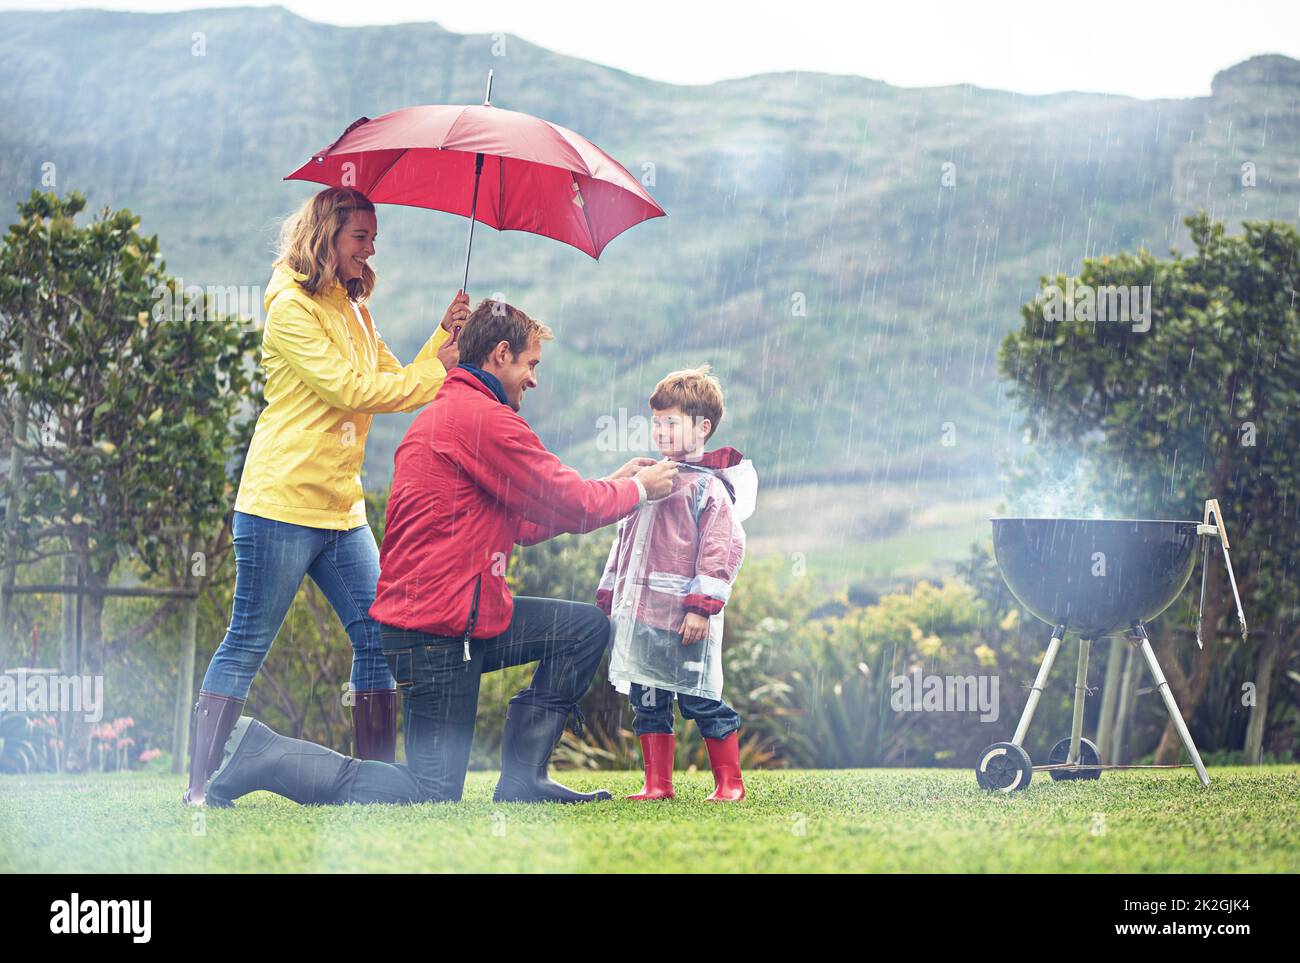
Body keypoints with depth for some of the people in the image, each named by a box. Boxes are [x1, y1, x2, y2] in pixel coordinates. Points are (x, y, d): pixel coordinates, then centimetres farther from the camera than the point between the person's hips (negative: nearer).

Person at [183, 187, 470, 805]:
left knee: (377, 638, 4)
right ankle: (201, 787, -2)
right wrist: (439, 367, -10)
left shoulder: (354, 313, 18)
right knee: (247, 644, -5)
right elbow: (349, 389, -17)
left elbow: (399, 385, 14)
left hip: (342, 508, 8)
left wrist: (444, 336, 0)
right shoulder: (291, 308, -8)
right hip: (282, 503, -8)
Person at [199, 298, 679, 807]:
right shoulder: (484, 417, -15)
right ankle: (262, 753, -5)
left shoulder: (445, 413, 20)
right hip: (439, 629, -11)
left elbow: (524, 525, 19)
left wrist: (612, 483, 19)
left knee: (587, 627, 12)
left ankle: (522, 779, 9)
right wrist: (638, 489, 7)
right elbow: (572, 507, -11)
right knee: (433, 794, -7)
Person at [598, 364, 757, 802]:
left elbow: (721, 548, -13)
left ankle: (729, 783, 6)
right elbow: (625, 541, 24)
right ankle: (657, 784, 14)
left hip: (683, 620, -8)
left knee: (701, 701, -3)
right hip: (639, 614, 8)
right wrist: (609, 597, 20)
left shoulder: (708, 487, -6)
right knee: (647, 702, 8)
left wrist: (702, 606, -19)